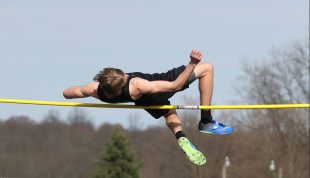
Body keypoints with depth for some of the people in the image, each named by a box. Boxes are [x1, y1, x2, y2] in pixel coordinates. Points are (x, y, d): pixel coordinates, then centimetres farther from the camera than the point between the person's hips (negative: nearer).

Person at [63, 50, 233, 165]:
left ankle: (181, 137, 12)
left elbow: (67, 93, -15)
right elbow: (175, 85, -40)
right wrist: (192, 64, -40)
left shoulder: (95, 90, -32)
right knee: (206, 68, 0)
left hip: (145, 102, 6)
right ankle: (207, 122, 7)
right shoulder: (137, 87, -46)